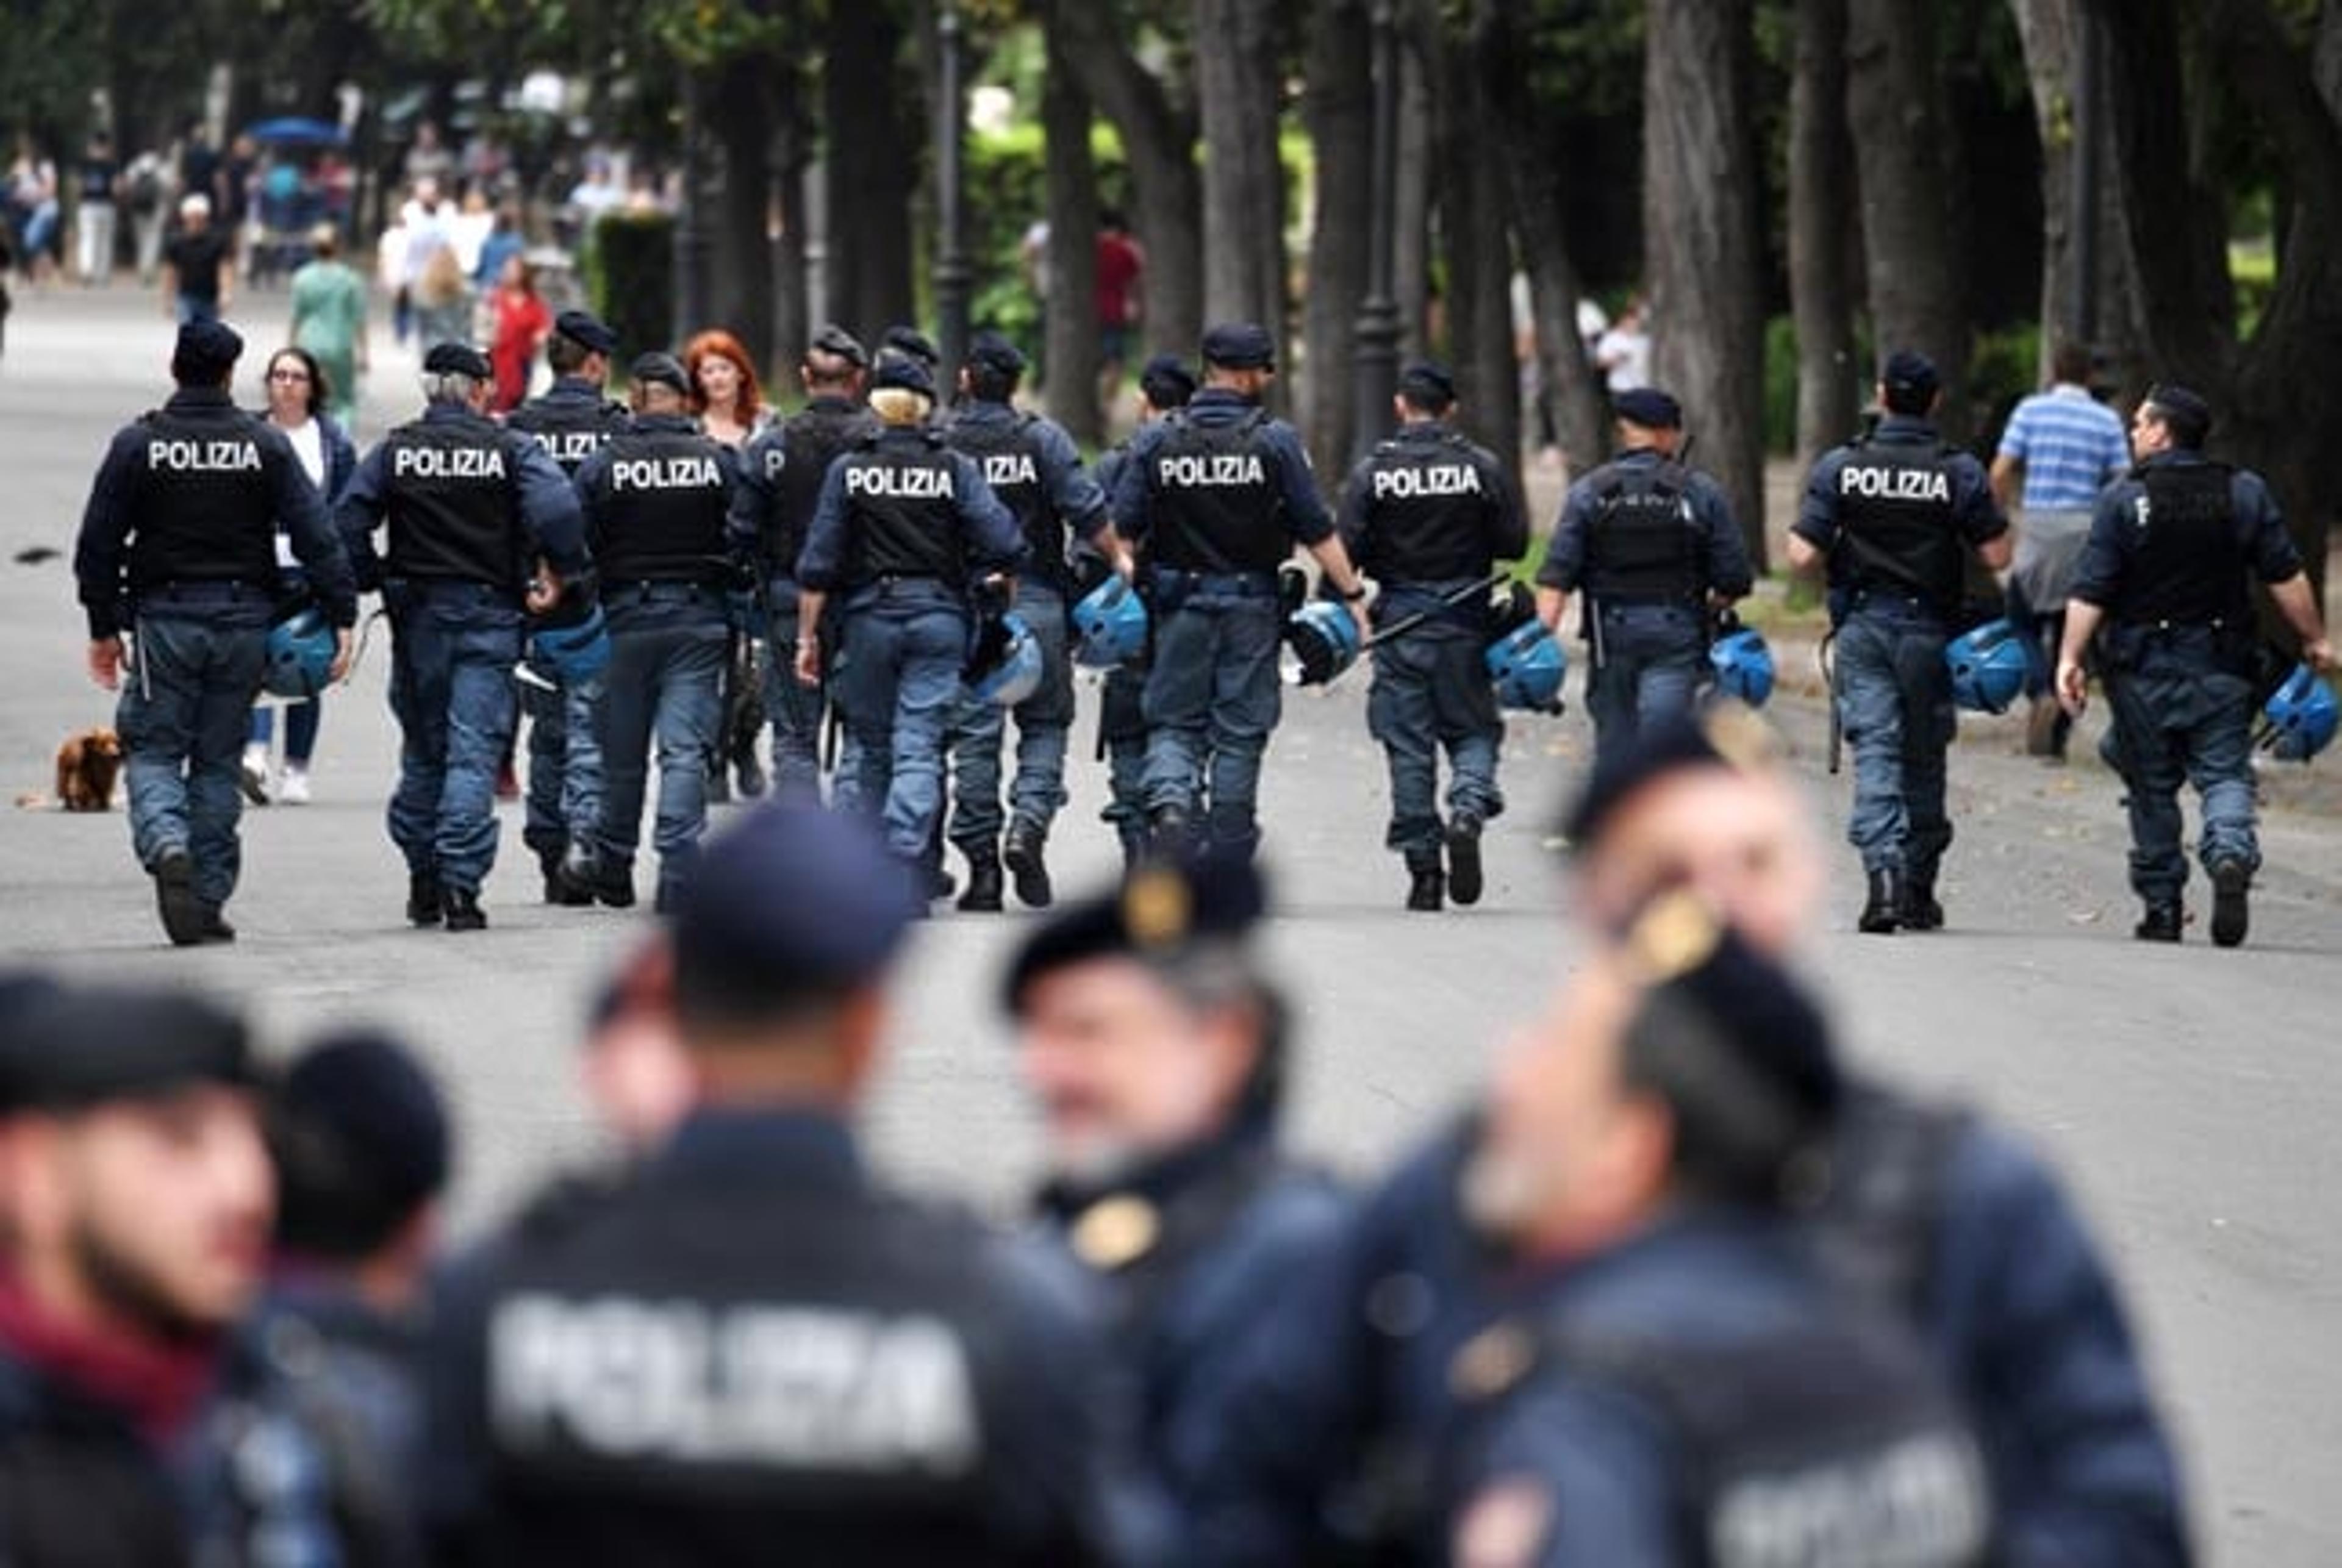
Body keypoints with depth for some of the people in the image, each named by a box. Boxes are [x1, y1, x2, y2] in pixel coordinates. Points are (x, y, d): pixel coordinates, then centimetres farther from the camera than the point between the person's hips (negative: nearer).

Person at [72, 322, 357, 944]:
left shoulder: (138, 444, -2)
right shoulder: (265, 445, 0)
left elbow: (98, 543, -1)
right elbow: (317, 538, -5)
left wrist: (104, 628, 7)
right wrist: (341, 617, -2)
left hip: (164, 619, -1)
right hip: (244, 623, 1)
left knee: (153, 751, 6)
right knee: (218, 760, 10)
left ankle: (166, 843, -24)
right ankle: (209, 901, 9)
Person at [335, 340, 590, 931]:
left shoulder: (394, 451, 2)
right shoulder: (510, 450, -3)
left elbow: (348, 521, -6)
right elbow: (558, 510, -17)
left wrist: (373, 582, 5)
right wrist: (560, 576, -5)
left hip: (417, 615, 2)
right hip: (489, 613, -2)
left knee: (422, 752, 15)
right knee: (474, 753, -4)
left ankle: (423, 882, 17)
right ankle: (461, 884, -13)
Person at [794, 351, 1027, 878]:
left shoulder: (849, 470, 1)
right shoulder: (954, 468, -1)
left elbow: (818, 563, -1)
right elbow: (1004, 545, -9)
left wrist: (807, 636, 4)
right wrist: (1002, 595, 10)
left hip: (869, 617, 1)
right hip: (938, 617, -1)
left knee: (872, 751, 14)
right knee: (919, 750, -4)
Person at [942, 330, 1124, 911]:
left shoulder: (938, 443, -1)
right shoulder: (1042, 438, -2)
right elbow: (1086, 508, -7)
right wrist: (1119, 558, 5)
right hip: (1036, 601, -1)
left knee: (974, 733, 4)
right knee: (1045, 723, 11)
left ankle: (982, 862, 4)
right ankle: (1030, 825, -11)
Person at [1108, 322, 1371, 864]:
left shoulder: (1156, 441, -1)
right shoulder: (1274, 441, -7)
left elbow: (1123, 530, -1)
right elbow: (1317, 531, -6)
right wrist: (1353, 595, 0)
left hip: (1180, 601, 1)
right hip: (1251, 605, -1)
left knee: (1173, 723, 11)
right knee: (1240, 732, 7)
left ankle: (1169, 802, -18)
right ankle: (1230, 859, 9)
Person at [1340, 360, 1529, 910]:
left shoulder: (1372, 471, -3)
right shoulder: (1483, 467, -2)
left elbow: (1347, 550, -8)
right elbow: (1514, 542, -1)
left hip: (1399, 620, 0)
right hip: (1465, 622, 0)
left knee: (1407, 744, 5)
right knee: (1473, 730, 12)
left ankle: (1423, 869, 4)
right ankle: (1468, 808, -18)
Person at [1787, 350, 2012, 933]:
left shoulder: (1839, 467, -4)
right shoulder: (1960, 472, -6)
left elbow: (1803, 556, -7)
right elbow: (1997, 556, -5)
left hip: (1861, 627, 0)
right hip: (1929, 631, 0)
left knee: (1875, 752, -3)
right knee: (1924, 758, 11)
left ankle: (1884, 872, -22)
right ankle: (1919, 890, 18)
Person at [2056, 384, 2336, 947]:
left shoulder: (2124, 499, -6)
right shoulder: (2246, 493, 2)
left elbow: (2091, 591, -10)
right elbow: (2286, 577, 3)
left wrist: (2070, 658, -8)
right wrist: (2315, 640, 13)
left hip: (2144, 669, -1)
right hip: (2221, 667, 1)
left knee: (2152, 789, 8)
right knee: (2225, 774, 3)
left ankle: (2161, 908, 11)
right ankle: (2231, 853, -26)